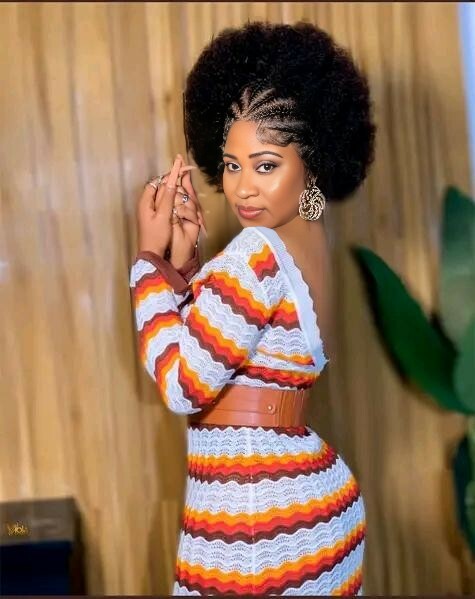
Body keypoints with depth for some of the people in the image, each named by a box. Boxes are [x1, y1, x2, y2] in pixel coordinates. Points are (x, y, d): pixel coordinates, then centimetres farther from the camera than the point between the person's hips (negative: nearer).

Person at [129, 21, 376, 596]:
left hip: (251, 512, -9)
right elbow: (213, 348, 13)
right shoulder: (307, 237, 8)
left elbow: (181, 386, -17)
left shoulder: (257, 252, -21)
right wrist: (183, 255, 2)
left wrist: (150, 252, -11)